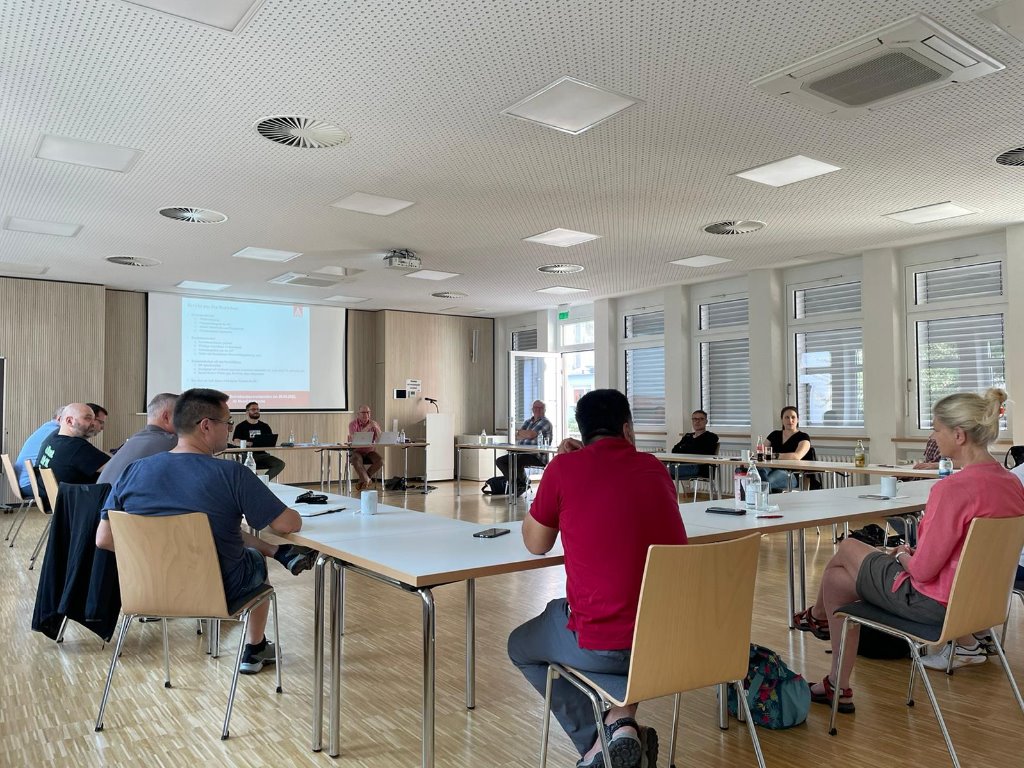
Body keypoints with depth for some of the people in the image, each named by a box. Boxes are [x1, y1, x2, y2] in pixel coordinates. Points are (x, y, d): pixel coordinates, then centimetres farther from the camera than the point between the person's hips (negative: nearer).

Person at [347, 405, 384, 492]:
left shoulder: (374, 424, 4)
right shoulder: (353, 424, -7)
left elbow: (379, 440, -8)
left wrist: (376, 428, -23)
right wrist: (367, 428, -27)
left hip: (369, 451, 3)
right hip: (356, 451, -3)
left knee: (380, 460, -25)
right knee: (357, 460, -36)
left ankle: (363, 479, -9)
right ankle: (367, 480, -17)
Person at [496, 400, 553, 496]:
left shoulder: (545, 422, -4)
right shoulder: (528, 421, 20)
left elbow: (530, 435, -18)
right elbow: (517, 436, 8)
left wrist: (519, 432, 1)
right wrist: (527, 434, -11)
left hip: (537, 456, -8)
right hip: (521, 452, 8)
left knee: (516, 462, -34)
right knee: (500, 461, -7)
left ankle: (522, 484, -6)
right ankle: (516, 484, -4)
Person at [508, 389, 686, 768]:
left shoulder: (565, 468, -6)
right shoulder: (654, 468, 6)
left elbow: (535, 544, 7)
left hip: (602, 646, -4)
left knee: (521, 646, 26)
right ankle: (623, 718, 20)